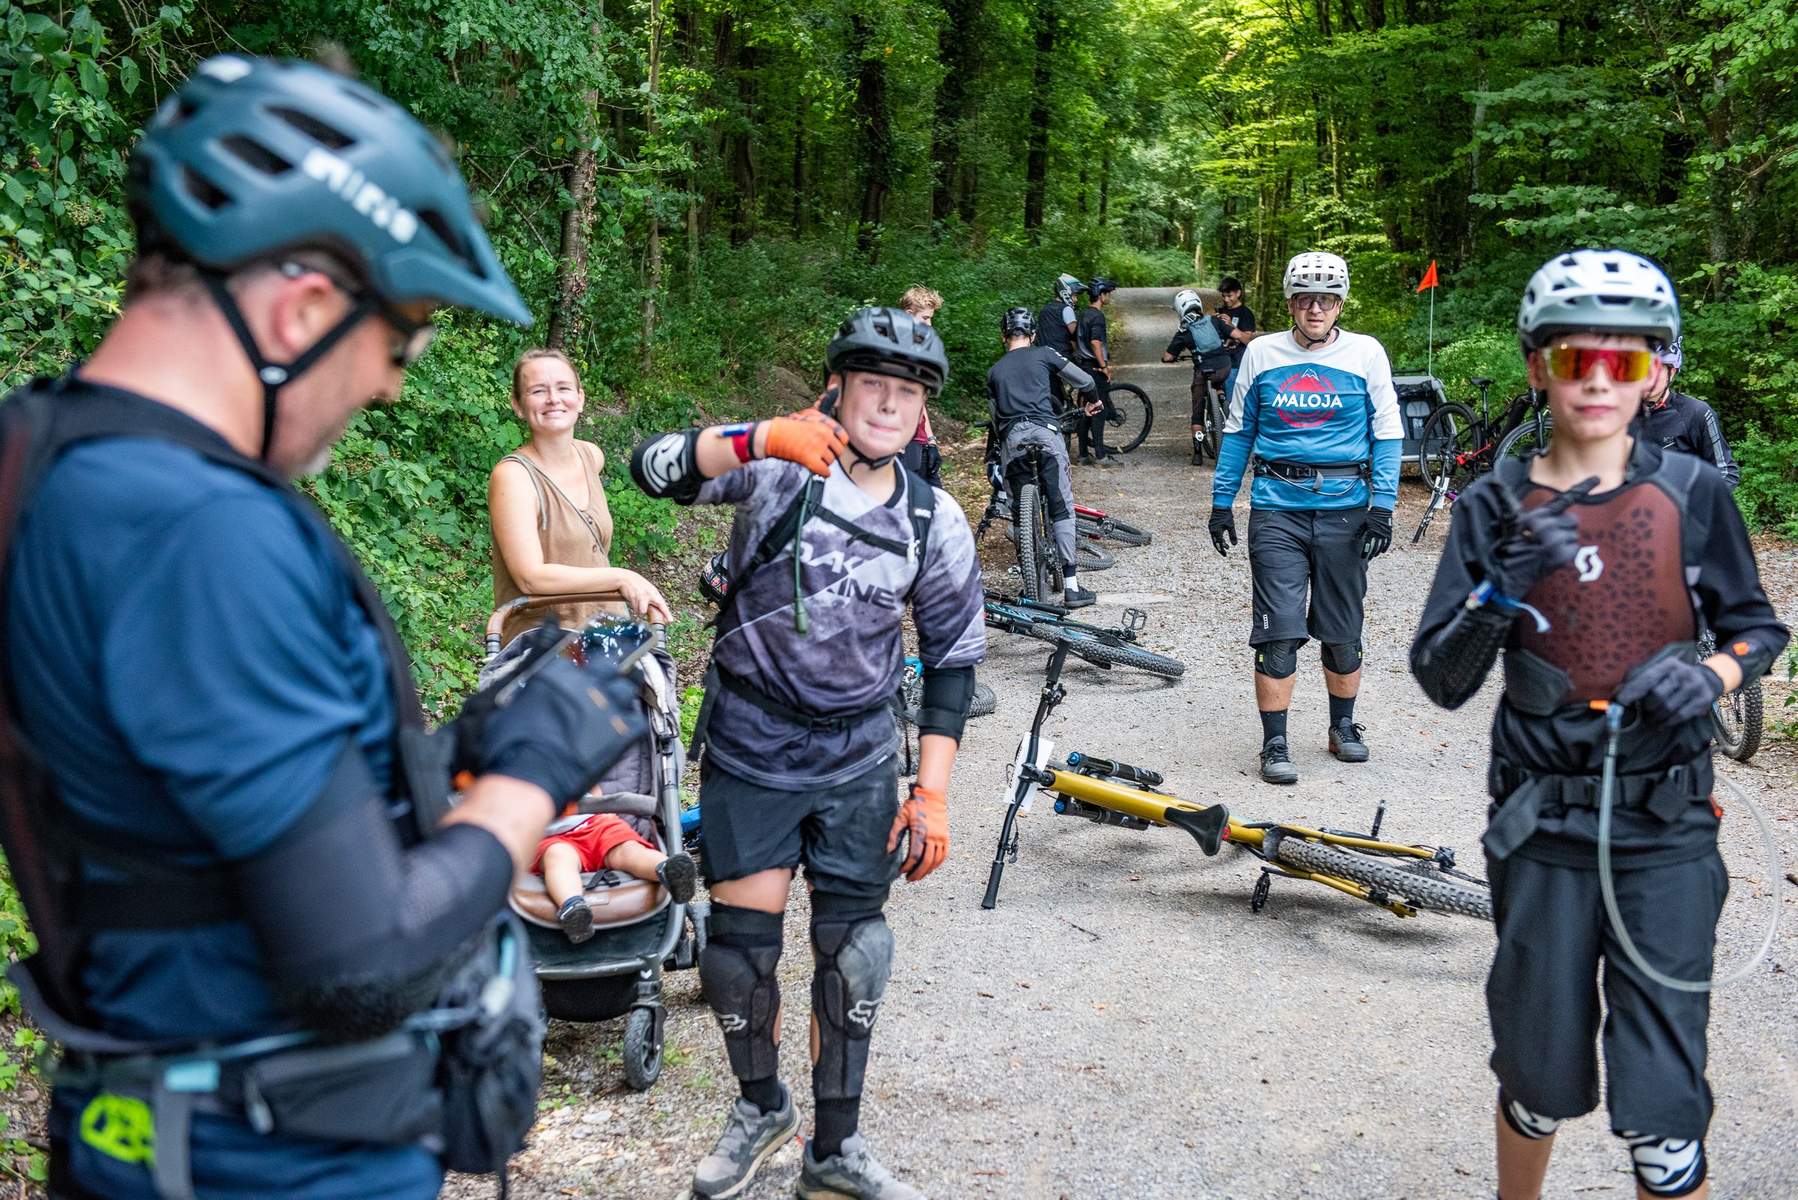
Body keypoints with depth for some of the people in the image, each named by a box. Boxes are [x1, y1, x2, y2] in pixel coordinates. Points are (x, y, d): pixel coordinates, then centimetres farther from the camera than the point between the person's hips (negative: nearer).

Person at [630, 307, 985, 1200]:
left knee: (853, 951, 6)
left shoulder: (935, 523, -2)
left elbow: (953, 660, 4)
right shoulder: (778, 467, -10)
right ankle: (760, 1105, 32)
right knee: (739, 943, 4)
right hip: (750, 748, -2)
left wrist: (931, 794, -1)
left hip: (857, 759, 2)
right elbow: (654, 467, -25)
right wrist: (760, 439, -42)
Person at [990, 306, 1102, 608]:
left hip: (1010, 441, 3)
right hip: (1044, 433, -3)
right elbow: (1084, 380, 14)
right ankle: (1071, 586, -8)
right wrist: (1092, 400, 35)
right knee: (1062, 509, -2)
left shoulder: (993, 371, 21)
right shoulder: (1042, 354, 13)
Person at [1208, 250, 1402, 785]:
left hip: (1345, 510, 1)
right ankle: (1275, 745, 5)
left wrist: (1382, 507, -5)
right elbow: (1237, 430, 11)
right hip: (1276, 510, 0)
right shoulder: (1262, 353, 3)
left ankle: (1343, 727, 31)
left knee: (1343, 631, 11)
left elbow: (1387, 433, 3)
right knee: (1279, 633, -4)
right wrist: (1221, 502, 7)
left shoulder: (1366, 353, 1)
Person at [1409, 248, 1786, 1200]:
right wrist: (1503, 590, -22)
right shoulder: (1495, 508, -2)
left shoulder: (1692, 493, -1)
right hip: (1542, 825, 0)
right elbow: (1442, 682, -5)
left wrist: (1711, 674, -13)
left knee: (1660, 1099, -4)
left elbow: (1757, 627, 9)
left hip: (1666, 825, 0)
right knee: (1540, 1073, 11)